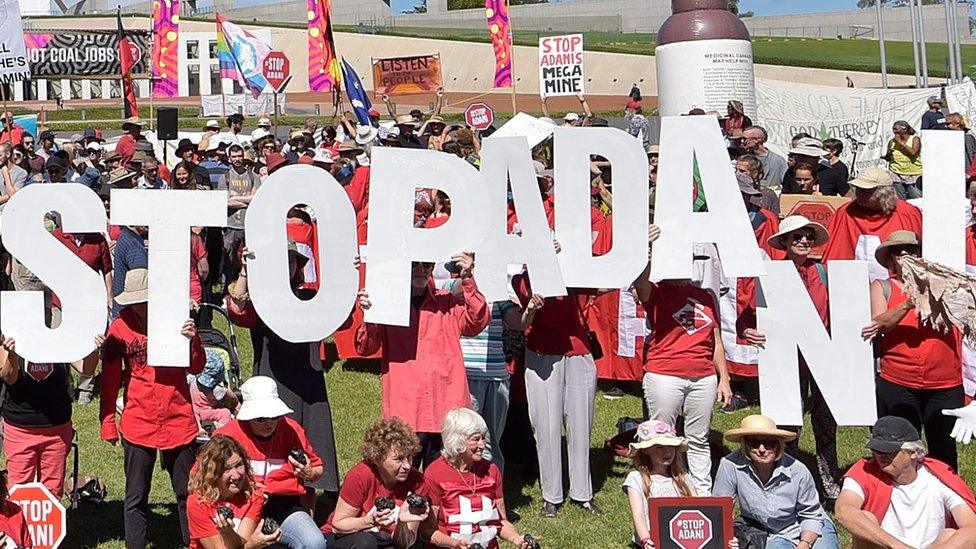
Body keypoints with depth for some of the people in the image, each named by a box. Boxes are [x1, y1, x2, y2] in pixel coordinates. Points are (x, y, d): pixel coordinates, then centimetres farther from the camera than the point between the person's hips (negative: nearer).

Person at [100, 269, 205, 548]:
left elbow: (196, 368, 2)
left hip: (179, 420, 1)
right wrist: (107, 422, 2)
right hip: (138, 423, -1)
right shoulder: (120, 327, -3)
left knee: (188, 493, 9)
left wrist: (193, 340, -16)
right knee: (136, 498, 8)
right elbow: (109, 378, 3)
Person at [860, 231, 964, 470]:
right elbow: (879, 324, -6)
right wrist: (908, 304, -22)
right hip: (897, 385, -1)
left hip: (946, 384, 1)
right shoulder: (882, 287, 8)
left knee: (943, 449, 9)